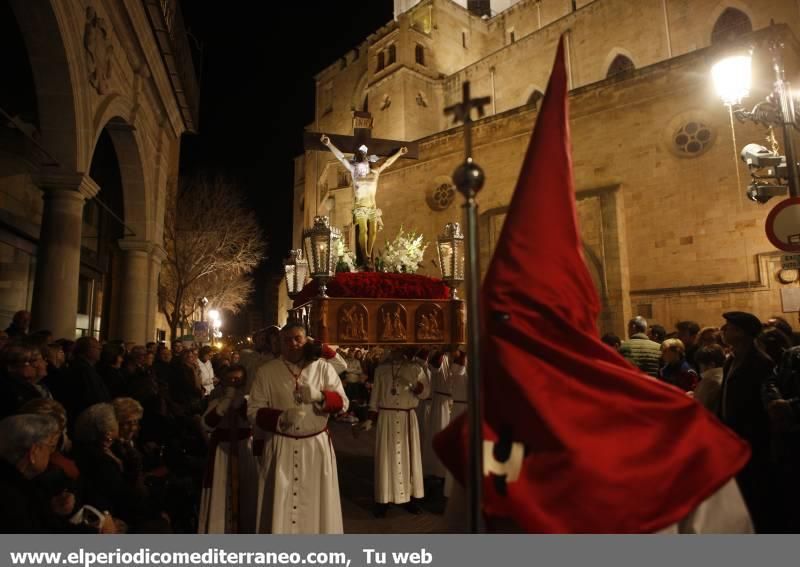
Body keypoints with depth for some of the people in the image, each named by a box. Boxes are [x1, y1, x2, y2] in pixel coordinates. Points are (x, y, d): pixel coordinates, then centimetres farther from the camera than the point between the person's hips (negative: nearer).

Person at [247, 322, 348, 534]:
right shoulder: (266, 371, 0)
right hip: (280, 448, 0)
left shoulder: (322, 367, 1)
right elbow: (253, 411, -4)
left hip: (316, 446, 1)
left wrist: (319, 395, -22)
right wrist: (281, 418, -22)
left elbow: (342, 402, -2)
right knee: (280, 505, 7)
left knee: (315, 504, 10)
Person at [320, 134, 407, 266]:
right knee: (363, 230, -13)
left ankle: (368, 256, 8)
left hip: (372, 206, 4)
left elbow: (387, 162, 18)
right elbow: (341, 157, -3)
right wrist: (329, 144, -8)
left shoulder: (375, 172, 8)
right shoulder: (354, 171, 1)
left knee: (373, 231, 0)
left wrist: (399, 153, 25)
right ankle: (365, 257, -10)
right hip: (360, 206, -3)